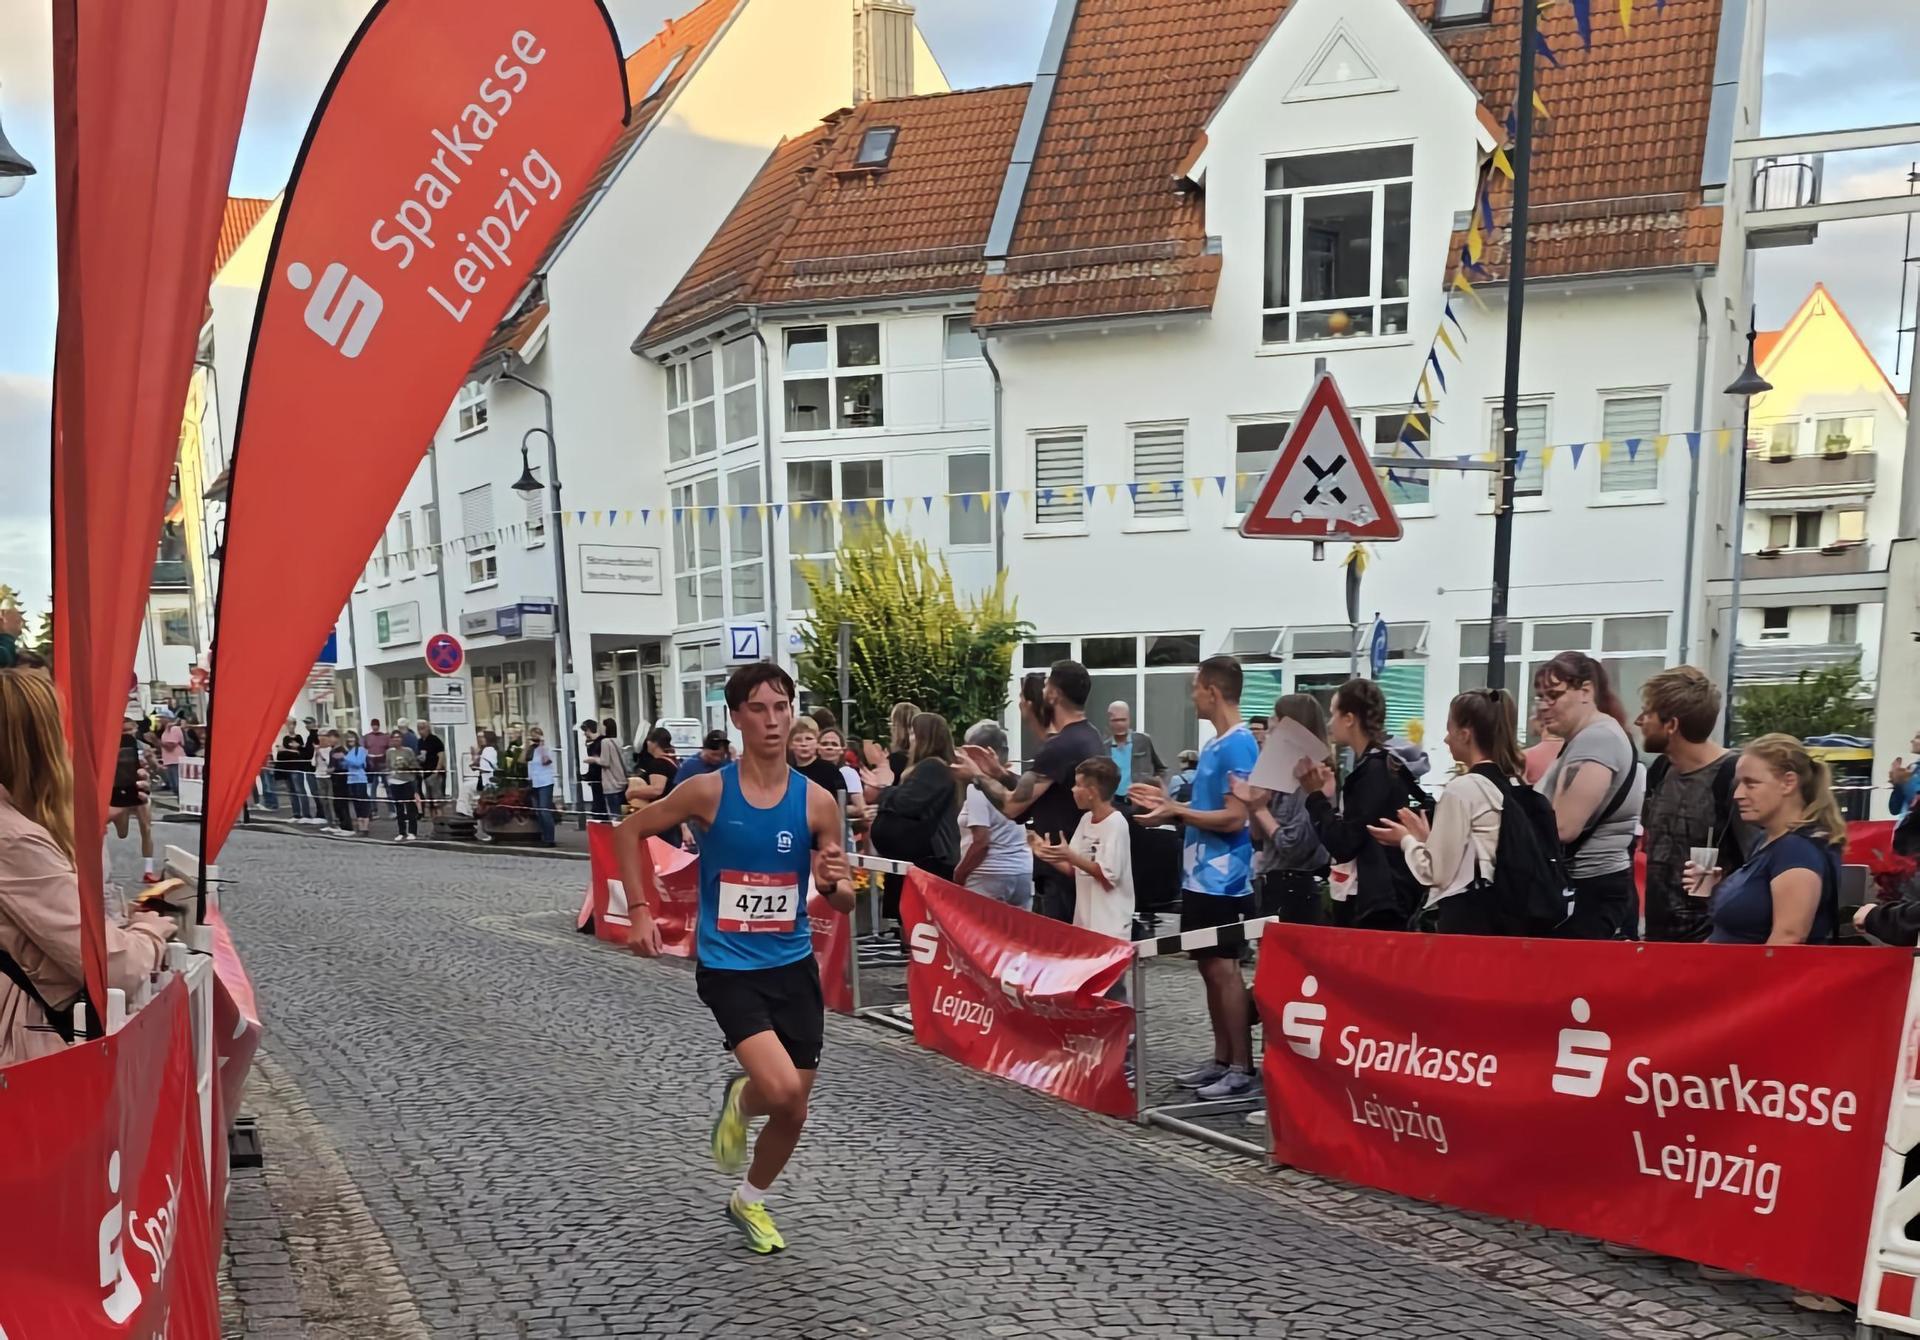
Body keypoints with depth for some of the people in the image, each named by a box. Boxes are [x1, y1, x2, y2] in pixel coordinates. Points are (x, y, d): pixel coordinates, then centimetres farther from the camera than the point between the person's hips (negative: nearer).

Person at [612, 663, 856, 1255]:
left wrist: (834, 883, -21)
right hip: (728, 967, -3)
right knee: (781, 1088, -22)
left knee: (794, 1112, 10)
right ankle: (739, 1101, 16)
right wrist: (639, 912, -4)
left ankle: (749, 1201, 40)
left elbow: (843, 902, 2)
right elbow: (629, 831, 3)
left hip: (794, 966, 3)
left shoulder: (816, 801, -5)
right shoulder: (708, 790, -11)